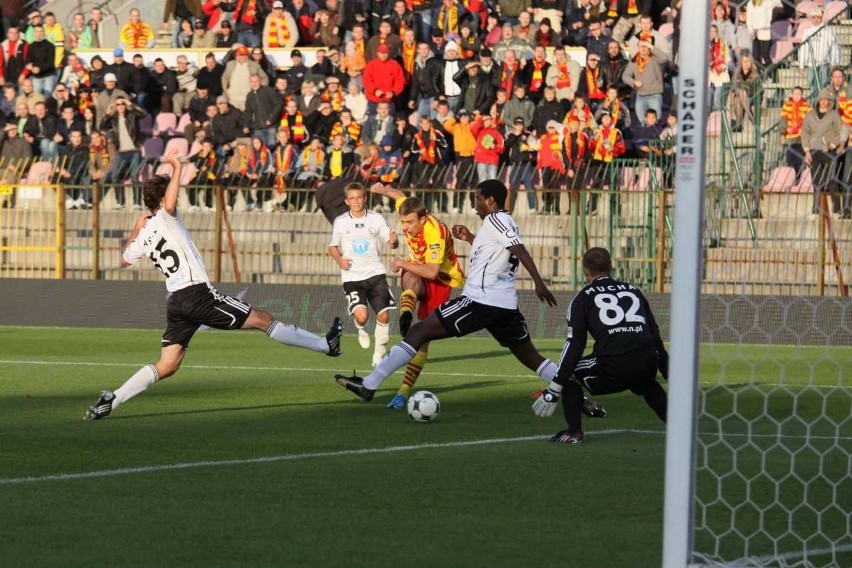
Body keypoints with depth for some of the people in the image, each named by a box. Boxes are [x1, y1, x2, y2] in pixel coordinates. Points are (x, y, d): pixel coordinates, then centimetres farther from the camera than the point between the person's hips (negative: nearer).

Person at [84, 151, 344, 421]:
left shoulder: (144, 234, 13)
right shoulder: (164, 219, -7)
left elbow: (125, 259, 30)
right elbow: (169, 204, -31)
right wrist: (177, 169, -20)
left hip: (177, 302, 7)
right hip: (198, 294, -7)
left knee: (166, 366, 7)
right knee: (264, 319, 2)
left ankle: (111, 399, -8)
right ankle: (326, 345, 7)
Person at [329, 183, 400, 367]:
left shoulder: (377, 219, 2)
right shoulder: (340, 222, 2)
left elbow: (391, 243, 5)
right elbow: (333, 247, 14)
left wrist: (394, 240, -20)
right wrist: (339, 260, -6)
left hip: (376, 274, 1)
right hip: (352, 277, -1)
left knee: (383, 316, -6)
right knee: (361, 316, -20)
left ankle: (379, 354, 16)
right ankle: (361, 329, 18)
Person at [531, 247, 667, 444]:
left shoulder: (583, 298, 12)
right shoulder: (633, 291, 25)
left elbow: (574, 346, 3)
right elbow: (656, 338, 23)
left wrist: (553, 390, 4)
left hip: (613, 367, -5)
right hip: (647, 366, 5)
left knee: (569, 373, 19)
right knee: (649, 386, 38)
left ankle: (574, 431, 7)